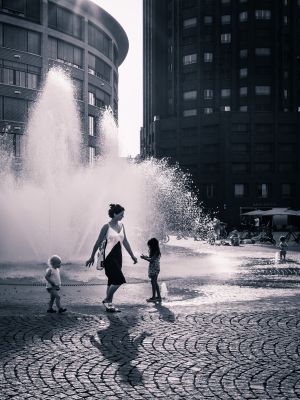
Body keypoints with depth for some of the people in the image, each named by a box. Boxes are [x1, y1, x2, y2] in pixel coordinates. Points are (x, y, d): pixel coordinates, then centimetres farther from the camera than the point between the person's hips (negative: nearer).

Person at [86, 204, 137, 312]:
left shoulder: (121, 226, 9)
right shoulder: (107, 227, -10)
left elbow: (125, 242, 17)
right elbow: (98, 243, -5)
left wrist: (132, 255, 19)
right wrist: (92, 257, 0)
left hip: (118, 257, 7)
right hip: (109, 257, -7)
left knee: (112, 281, 11)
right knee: (119, 280, -13)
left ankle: (109, 304, 21)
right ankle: (107, 300, 4)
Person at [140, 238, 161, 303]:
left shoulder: (156, 252, -16)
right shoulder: (154, 252, 14)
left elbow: (152, 260, -20)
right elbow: (151, 258, 18)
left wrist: (144, 257, -12)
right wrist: (145, 257, 9)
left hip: (154, 269, -10)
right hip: (153, 269, 10)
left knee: (153, 282, -7)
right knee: (155, 283, 12)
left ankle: (153, 297, -4)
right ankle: (158, 297, 17)